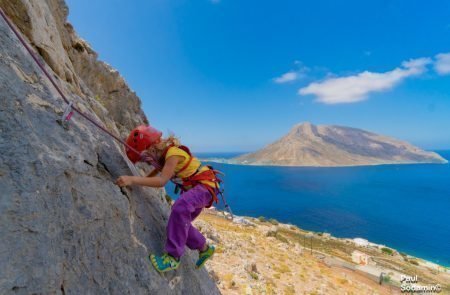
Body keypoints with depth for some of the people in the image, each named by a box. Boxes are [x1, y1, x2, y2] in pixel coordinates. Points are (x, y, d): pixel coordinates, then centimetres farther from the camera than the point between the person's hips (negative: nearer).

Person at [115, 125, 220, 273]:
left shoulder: (173, 152, -26)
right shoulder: (162, 153, 2)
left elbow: (162, 181, -33)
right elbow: (158, 170, 20)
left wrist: (133, 180, -36)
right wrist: (140, 182, 8)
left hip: (205, 185, -10)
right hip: (192, 188, 10)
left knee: (180, 207, -34)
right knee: (181, 222, 11)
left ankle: (173, 257, -20)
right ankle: (205, 249, 29)